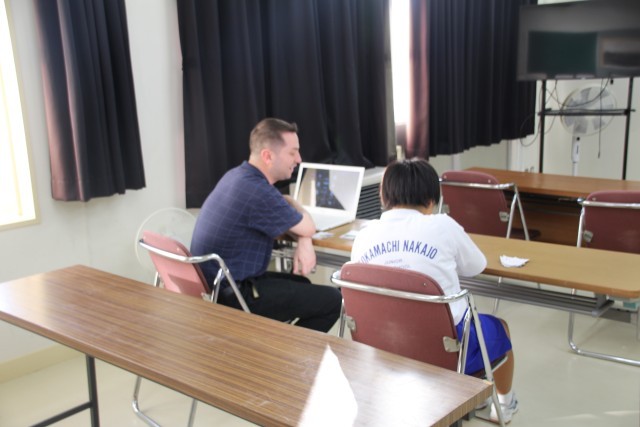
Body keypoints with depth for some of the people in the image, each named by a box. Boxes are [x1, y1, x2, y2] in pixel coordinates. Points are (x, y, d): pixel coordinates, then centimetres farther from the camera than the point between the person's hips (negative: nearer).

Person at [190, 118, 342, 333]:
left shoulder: (239, 176, 6)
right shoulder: (257, 192, -26)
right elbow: (308, 227, -10)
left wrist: (304, 242, -3)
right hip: (231, 296, -10)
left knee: (301, 285, 27)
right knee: (333, 300, -5)